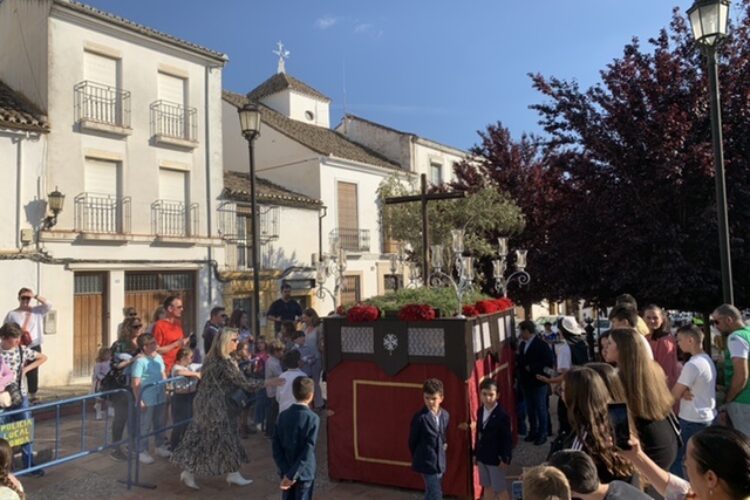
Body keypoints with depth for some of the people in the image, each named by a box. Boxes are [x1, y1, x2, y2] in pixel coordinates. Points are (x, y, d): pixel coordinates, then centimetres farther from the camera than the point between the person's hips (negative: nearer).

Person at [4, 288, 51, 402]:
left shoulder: (37, 311, 3)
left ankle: (32, 396, 13)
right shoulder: (12, 314, 1)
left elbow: (48, 305, -12)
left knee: (32, 372, 5)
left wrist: (35, 296, -16)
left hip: (33, 347, 1)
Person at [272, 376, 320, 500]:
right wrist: (292, 474, -18)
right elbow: (308, 452, -22)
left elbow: (276, 446, -5)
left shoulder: (283, 415, -3)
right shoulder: (313, 418, -17)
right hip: (304, 472, -4)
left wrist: (285, 471, -6)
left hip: (286, 471, 5)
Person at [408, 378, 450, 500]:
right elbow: (412, 441, -7)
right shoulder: (420, 417, -17)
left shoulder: (445, 415, 1)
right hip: (427, 461, -6)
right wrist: (419, 457, 3)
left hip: (439, 461, 6)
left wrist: (444, 444, 6)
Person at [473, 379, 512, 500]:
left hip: (496, 458, -6)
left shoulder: (502, 415, -20)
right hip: (482, 456, 6)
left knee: (500, 489, 6)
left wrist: (506, 459, -16)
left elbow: (507, 439, -15)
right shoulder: (480, 411, 0)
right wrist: (476, 453, 12)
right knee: (487, 486, 19)